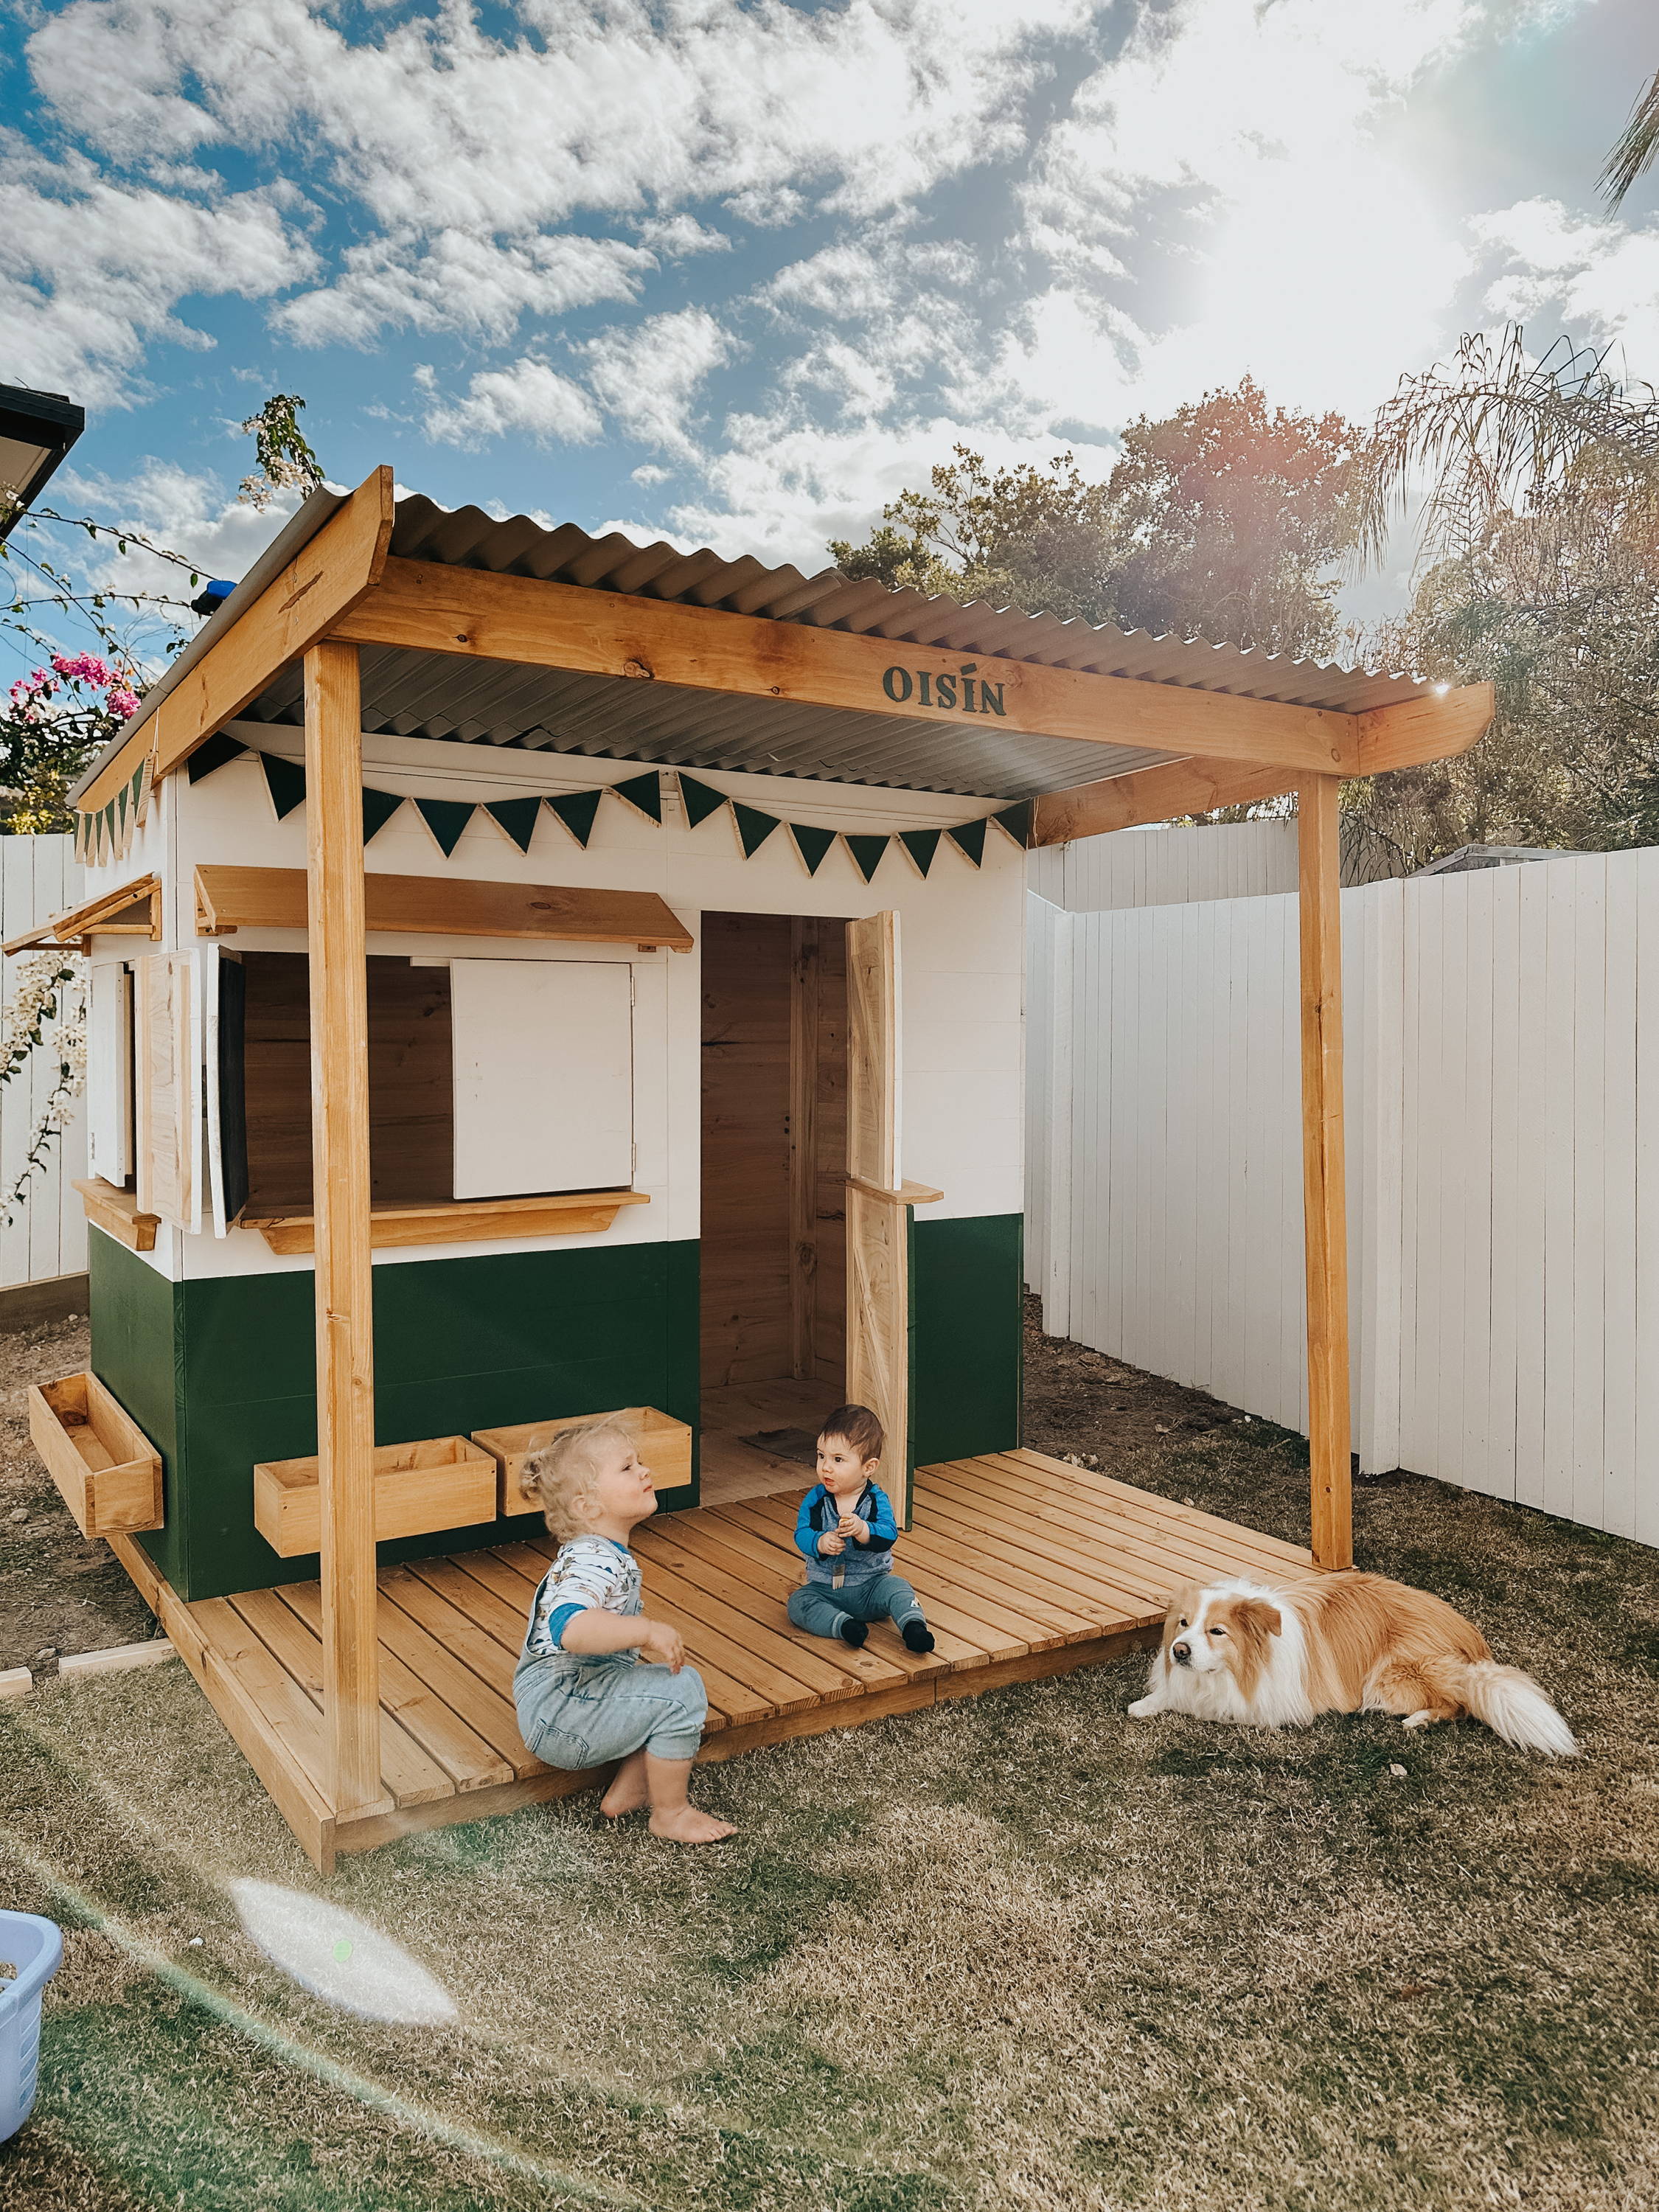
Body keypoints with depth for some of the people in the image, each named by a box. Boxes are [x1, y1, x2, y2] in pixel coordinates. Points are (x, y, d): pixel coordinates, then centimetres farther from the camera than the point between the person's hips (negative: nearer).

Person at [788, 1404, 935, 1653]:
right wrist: (821, 1542, -36)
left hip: (871, 1586, -1)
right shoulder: (815, 1499, -4)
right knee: (798, 1603, -24)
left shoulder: (877, 1499, -8)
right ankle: (843, 1625, -36)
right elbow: (802, 1534, -13)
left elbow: (888, 1535, -23)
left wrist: (862, 1530, -44)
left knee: (896, 1587, -27)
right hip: (824, 1588, 1)